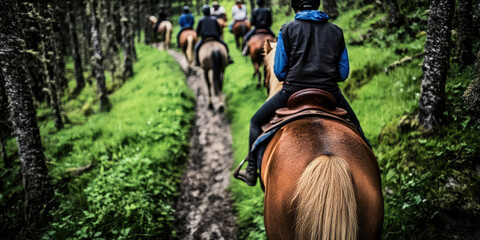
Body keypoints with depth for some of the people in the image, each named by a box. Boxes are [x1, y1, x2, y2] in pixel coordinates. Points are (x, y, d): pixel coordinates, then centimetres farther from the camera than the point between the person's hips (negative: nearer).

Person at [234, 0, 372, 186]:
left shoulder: (287, 30, 2)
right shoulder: (336, 32, 10)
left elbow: (279, 72, 0)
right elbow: (344, 73, 8)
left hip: (293, 91, -2)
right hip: (330, 93, 2)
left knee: (256, 122, 18)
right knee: (354, 126, 28)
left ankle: (252, 171, 20)